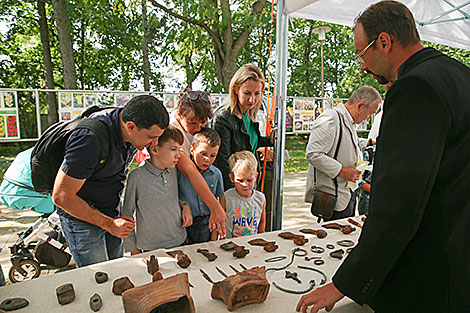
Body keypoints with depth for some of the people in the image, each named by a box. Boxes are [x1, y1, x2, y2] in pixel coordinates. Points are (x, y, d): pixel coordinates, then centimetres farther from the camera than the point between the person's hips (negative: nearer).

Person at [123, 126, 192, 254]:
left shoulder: (173, 170, 0)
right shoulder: (137, 177, -16)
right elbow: (127, 214, -6)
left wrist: (184, 206, -3)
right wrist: (133, 249, 0)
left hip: (180, 242, 5)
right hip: (151, 248, -5)